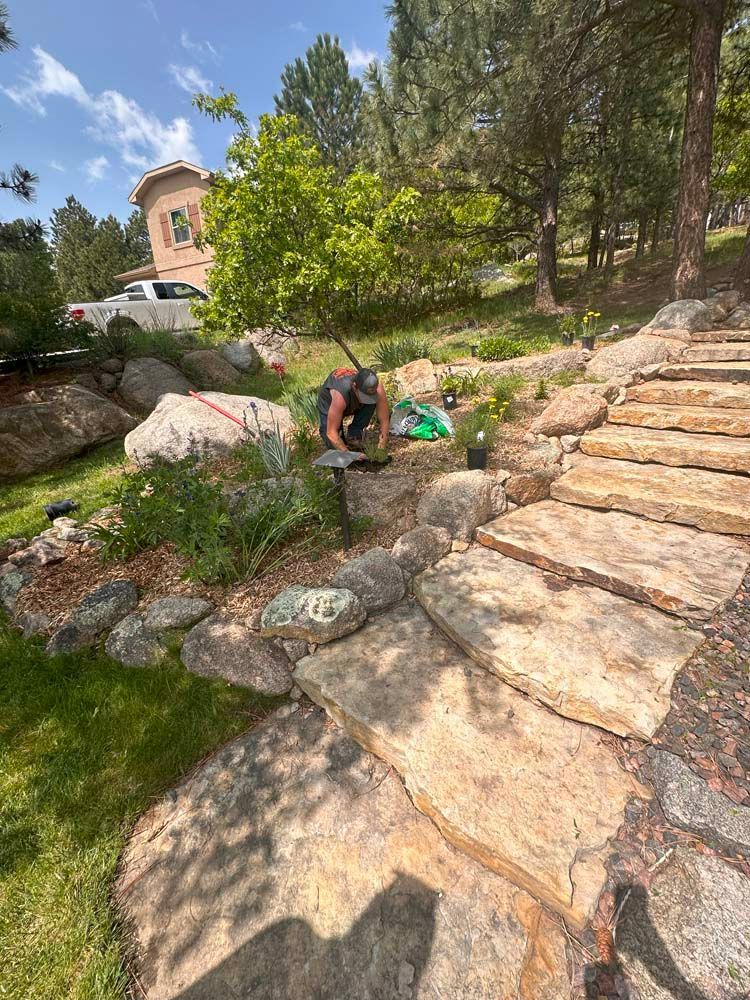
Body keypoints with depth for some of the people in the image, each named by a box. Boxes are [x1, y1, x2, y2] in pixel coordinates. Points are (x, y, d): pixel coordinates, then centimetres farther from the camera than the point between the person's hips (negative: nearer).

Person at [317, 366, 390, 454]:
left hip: (353, 403, 3)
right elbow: (331, 432, -40)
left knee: (371, 403, -30)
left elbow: (384, 421, -27)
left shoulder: (378, 390, -35)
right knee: (333, 445, -20)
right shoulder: (340, 395, -44)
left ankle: (353, 436, -11)